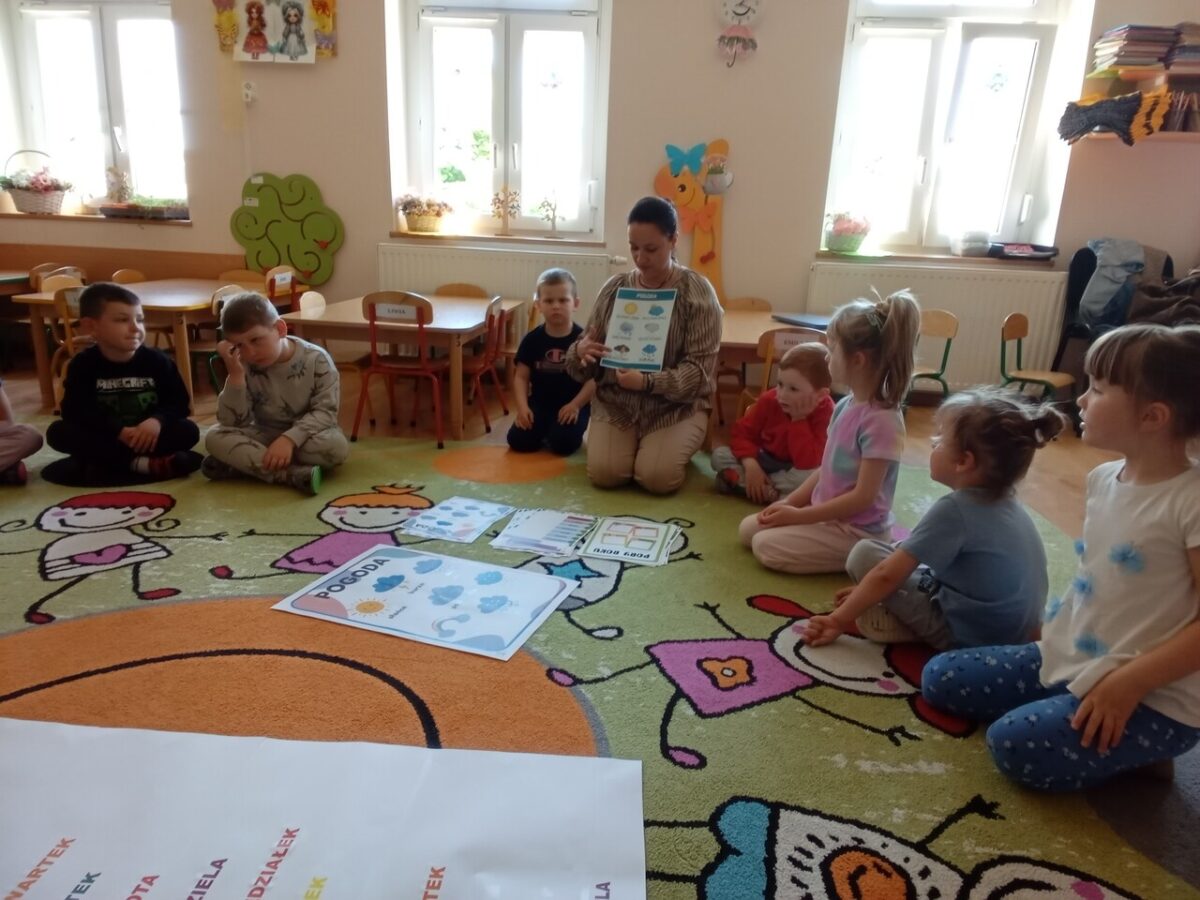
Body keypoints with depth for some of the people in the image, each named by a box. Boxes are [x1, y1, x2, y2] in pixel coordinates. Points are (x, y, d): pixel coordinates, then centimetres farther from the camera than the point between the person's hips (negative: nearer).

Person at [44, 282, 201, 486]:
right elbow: (74, 411, -16)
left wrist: (157, 420, -30)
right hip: (103, 439, 0)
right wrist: (119, 431, -29)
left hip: (148, 436, 0)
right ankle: (143, 463, -32)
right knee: (57, 432, -24)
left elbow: (178, 402, -7)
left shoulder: (157, 360, -5)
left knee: (188, 431, -22)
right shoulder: (83, 364, -6)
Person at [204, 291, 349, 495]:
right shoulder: (244, 366, -8)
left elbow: (326, 412, -20)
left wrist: (290, 438, -34)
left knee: (336, 446, -35)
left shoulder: (316, 360, -16)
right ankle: (293, 474, -37)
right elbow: (232, 422, -14)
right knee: (215, 437, -22)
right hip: (263, 436, 3)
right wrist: (235, 375, -26)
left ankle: (244, 463, -25)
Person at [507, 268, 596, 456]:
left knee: (562, 444, -25)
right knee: (518, 440, -14)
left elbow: (593, 379, -10)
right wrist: (523, 406, -13)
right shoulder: (532, 339, -1)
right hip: (539, 402, 3)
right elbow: (521, 377, 1)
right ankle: (543, 431, 17)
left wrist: (575, 405, -21)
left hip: (571, 405, -2)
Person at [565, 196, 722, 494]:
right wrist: (581, 352, -19)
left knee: (657, 478, -24)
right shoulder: (614, 288, 2)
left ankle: (673, 447, 11)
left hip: (676, 406, -2)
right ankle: (633, 443, 14)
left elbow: (699, 367, -12)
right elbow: (588, 348, 7)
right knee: (603, 473, -20)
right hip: (615, 402, 3)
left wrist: (648, 382, -28)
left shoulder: (697, 291, -7)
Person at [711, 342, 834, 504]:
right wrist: (750, 464, -27)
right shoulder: (769, 400, -15)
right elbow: (743, 432, -10)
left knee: (812, 475, -39)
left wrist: (799, 420, -34)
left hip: (794, 470, -3)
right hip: (765, 460, 3)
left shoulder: (825, 412, -24)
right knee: (719, 455, -15)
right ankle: (769, 492, -28)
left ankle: (738, 481, -29)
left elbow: (808, 463, -33)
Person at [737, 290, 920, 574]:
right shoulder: (845, 406, 2)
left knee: (765, 546, -16)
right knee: (748, 529, 7)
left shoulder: (881, 420, -25)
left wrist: (799, 515, -19)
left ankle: (855, 558, -2)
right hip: (827, 513, 9)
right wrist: (789, 502, 1)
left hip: (857, 531, -9)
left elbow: (863, 497, -24)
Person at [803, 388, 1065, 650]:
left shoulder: (953, 509, -21)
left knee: (864, 553, -8)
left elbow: (887, 575, -18)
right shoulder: (1007, 502, 5)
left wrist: (839, 619, -7)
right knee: (905, 555, 22)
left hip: (967, 637, -8)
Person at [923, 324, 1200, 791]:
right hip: (1072, 659, 8)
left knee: (1016, 743, -25)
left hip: (1156, 698, -8)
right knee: (940, 677, 5)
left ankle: (1136, 745, 2)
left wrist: (1128, 683, -25)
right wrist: (1053, 623, 9)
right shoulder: (1104, 477, 3)